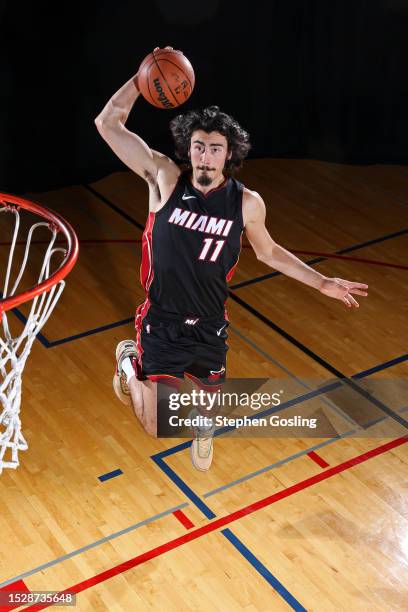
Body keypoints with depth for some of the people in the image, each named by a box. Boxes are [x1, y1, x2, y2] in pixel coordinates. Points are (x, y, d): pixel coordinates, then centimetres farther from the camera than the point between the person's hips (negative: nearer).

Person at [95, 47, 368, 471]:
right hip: (161, 325, -2)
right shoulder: (166, 178, -14)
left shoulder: (247, 203, -9)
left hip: (210, 330, 2)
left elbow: (268, 252, 9)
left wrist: (322, 283, 6)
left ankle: (201, 424, 56)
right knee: (159, 428, -3)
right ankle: (130, 362, 30)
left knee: (203, 418, 13)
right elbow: (108, 124, -16)